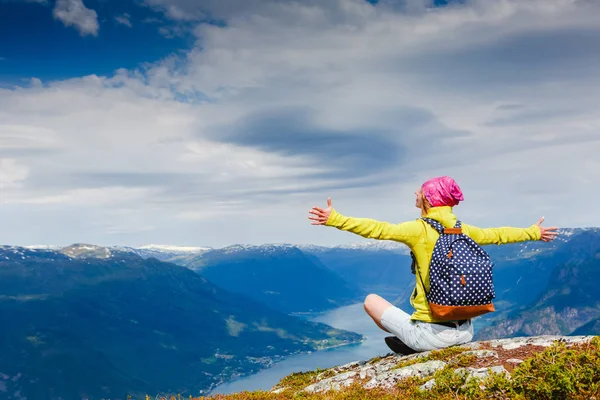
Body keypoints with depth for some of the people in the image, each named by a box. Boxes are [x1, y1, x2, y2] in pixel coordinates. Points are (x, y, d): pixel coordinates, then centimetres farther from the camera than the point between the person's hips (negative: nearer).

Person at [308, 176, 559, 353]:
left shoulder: (420, 230, -12)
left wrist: (335, 219, -27)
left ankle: (410, 345, 8)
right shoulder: (464, 230, 6)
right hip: (465, 333, 5)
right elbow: (497, 234, 21)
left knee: (371, 300, 12)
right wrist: (534, 233, 38)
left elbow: (378, 229, -23)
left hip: (432, 334, -5)